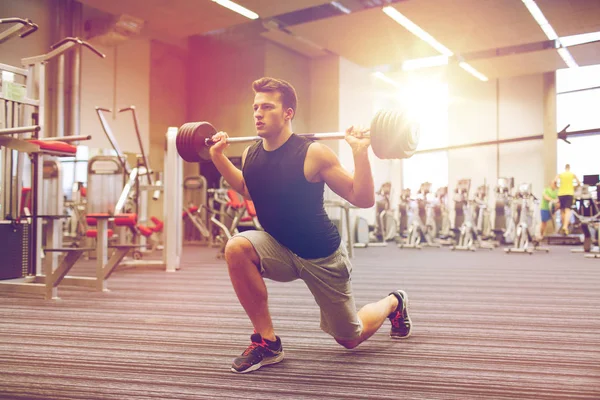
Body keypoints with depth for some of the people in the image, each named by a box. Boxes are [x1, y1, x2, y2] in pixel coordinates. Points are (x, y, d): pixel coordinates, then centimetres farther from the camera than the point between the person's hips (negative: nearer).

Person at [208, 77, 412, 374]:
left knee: (350, 339, 10)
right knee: (236, 248, -29)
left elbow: (363, 200, -19)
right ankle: (266, 341, -14)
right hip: (280, 249, 4)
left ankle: (393, 303, 45)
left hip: (322, 257, -4)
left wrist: (360, 152, -31)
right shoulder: (250, 155, -7)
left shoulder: (312, 154, -22)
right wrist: (218, 156, 8)